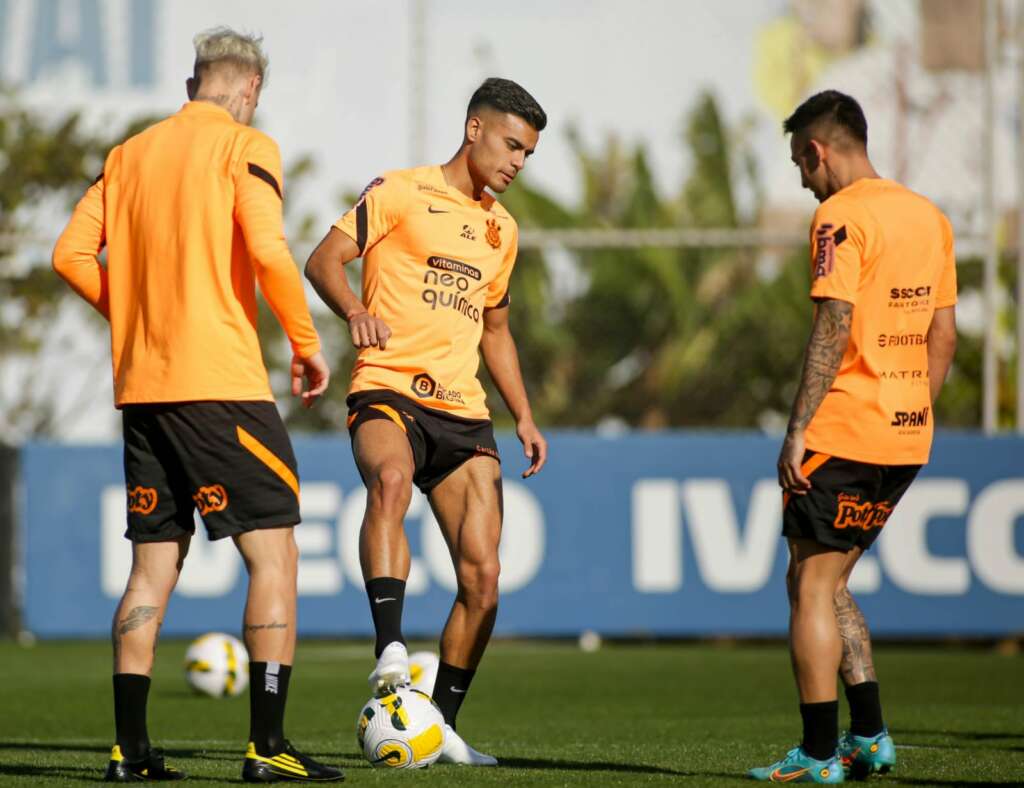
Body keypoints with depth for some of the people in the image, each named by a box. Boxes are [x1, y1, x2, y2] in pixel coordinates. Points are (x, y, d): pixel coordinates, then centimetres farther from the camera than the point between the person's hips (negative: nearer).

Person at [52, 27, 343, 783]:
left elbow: (72, 253, 8)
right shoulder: (246, 147, -3)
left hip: (143, 383, 6)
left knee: (153, 566, 10)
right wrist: (308, 343, -5)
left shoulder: (130, 154, 14)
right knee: (274, 551, -2)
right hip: (222, 380, -6)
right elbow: (267, 251, -16)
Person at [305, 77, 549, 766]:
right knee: (391, 476, -40)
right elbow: (324, 259, -8)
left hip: (463, 411, 6)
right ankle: (391, 648, -46)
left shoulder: (501, 228, 20)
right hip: (389, 392, -6)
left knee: (483, 577, -3)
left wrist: (525, 417, 22)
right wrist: (355, 310, -28)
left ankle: (443, 724, 12)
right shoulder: (401, 193, 1)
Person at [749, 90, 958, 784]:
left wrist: (798, 430, -17)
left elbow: (833, 329, -19)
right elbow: (944, 332, 16)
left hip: (844, 433, -8)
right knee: (827, 582, 17)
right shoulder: (929, 217, 13)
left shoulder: (841, 217, -11)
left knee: (811, 585, 0)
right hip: (907, 435, 8)